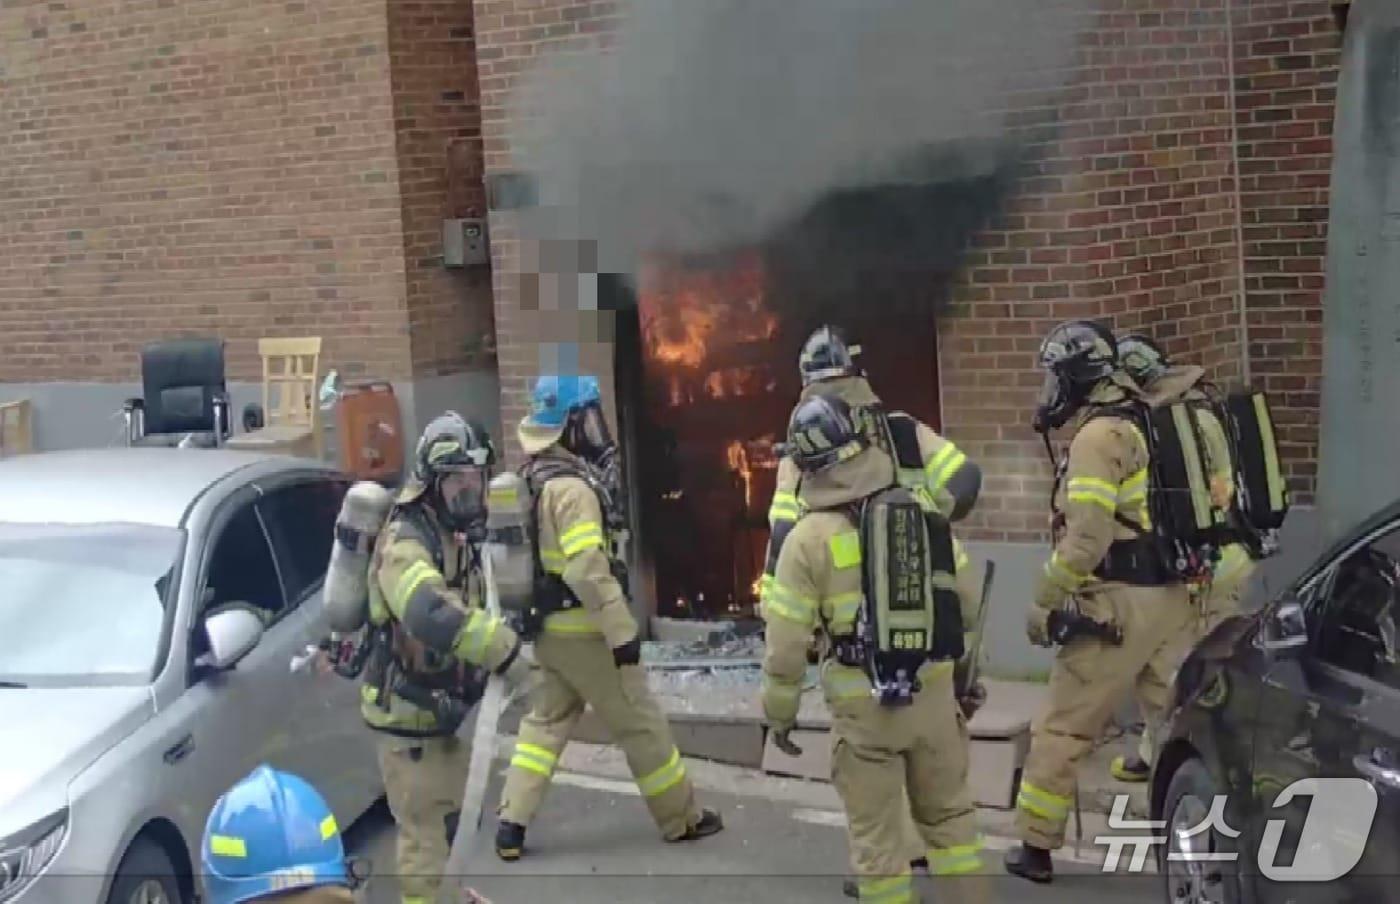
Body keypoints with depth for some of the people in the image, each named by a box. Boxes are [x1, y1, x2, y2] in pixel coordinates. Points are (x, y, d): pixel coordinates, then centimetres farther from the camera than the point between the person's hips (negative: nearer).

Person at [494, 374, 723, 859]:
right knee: (641, 724, 5)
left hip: (550, 627, 9)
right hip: (585, 631, -9)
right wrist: (623, 631, -24)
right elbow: (588, 569, -28)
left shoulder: (535, 478, 8)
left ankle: (512, 824, 12)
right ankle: (681, 817, 18)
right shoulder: (572, 488, -23)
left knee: (545, 722, 16)